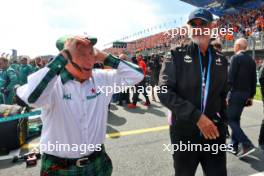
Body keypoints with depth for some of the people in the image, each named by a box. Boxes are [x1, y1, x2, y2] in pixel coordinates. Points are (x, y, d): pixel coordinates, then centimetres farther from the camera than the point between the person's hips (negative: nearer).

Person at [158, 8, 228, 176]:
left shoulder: (221, 60, 7)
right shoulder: (177, 55, -6)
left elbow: (222, 96, 15)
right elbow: (164, 92, -16)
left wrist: (223, 124, 12)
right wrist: (196, 116, -21)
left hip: (214, 132, 3)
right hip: (184, 132, -2)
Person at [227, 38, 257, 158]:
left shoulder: (236, 58, -10)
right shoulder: (251, 60, 13)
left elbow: (230, 77, -17)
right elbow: (254, 80, 14)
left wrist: (226, 93, -13)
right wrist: (251, 96, 18)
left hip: (236, 93, -8)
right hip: (246, 94, 8)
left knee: (230, 119, -3)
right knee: (236, 119, 15)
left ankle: (247, 145, -11)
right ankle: (234, 146, 22)